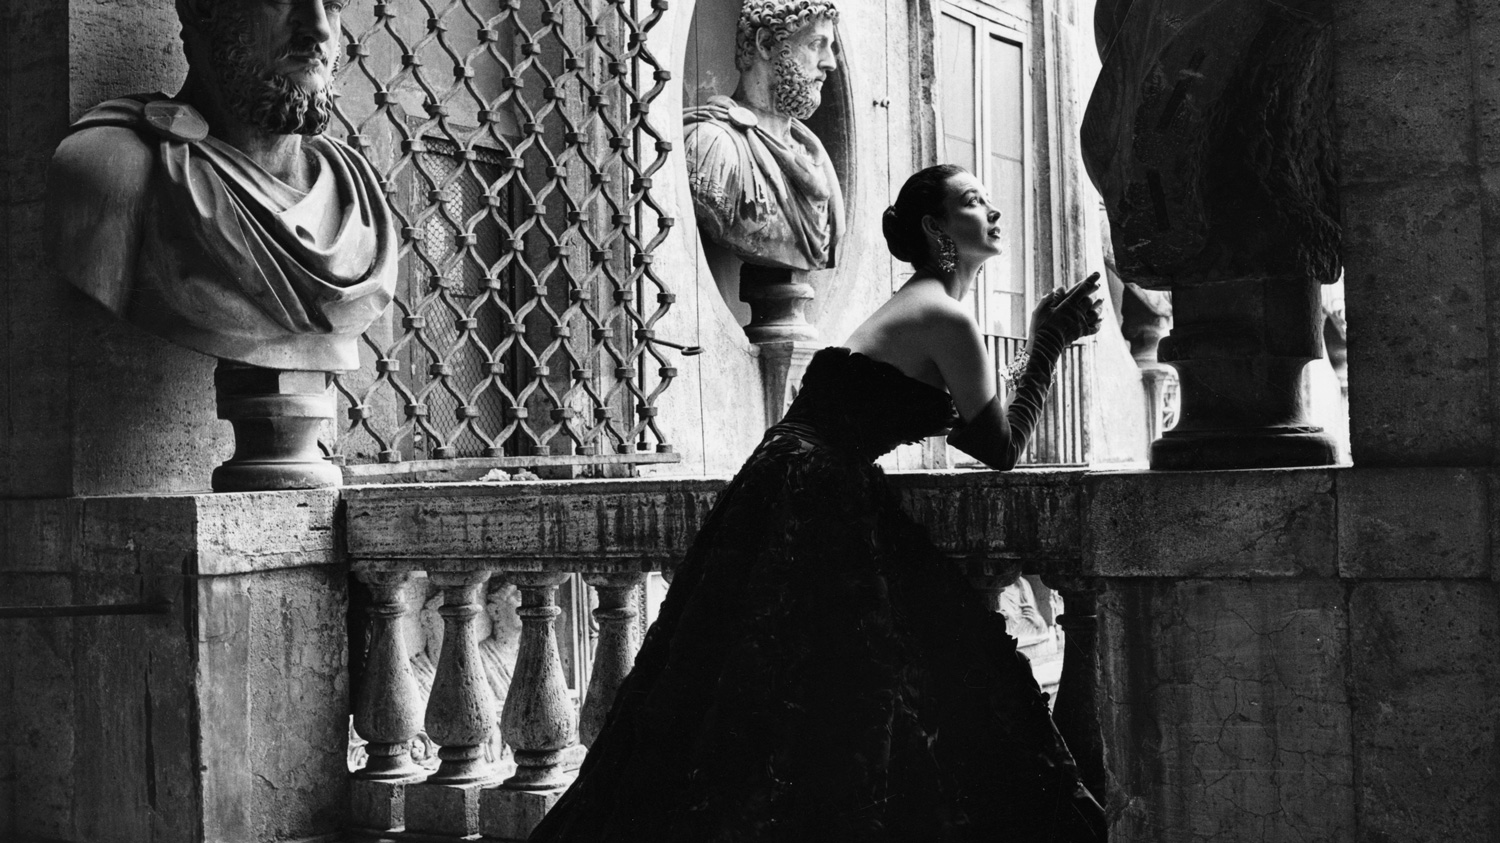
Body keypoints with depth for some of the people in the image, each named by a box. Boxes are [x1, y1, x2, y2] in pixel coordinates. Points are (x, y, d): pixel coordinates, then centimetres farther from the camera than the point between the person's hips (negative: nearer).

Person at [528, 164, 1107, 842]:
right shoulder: (944, 317, -11)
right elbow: (1001, 449, -7)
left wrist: (1052, 334, 21)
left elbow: (968, 432, 22)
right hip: (818, 512, -10)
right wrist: (1048, 343, -2)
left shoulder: (913, 305, 19)